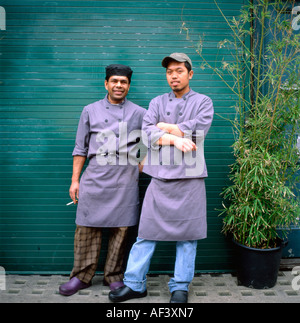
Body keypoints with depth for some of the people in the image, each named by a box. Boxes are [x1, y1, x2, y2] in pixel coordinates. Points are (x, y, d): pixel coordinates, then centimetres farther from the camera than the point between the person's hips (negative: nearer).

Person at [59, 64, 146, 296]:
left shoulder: (139, 113, 10)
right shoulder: (91, 111, 11)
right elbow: (81, 148, 10)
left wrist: (139, 167, 2)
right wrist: (75, 180, 6)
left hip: (125, 180, 0)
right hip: (95, 177, 0)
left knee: (121, 228, 3)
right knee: (88, 226, 1)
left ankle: (114, 276, 18)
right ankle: (82, 276, 15)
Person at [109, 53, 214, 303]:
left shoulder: (203, 102, 8)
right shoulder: (157, 102, 14)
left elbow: (197, 130, -10)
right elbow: (147, 133, -1)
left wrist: (165, 127, -2)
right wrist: (175, 139, -13)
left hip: (190, 177, -1)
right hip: (160, 176, 2)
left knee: (187, 234, 5)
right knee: (147, 231, 4)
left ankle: (180, 287, 19)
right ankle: (135, 284, 16)